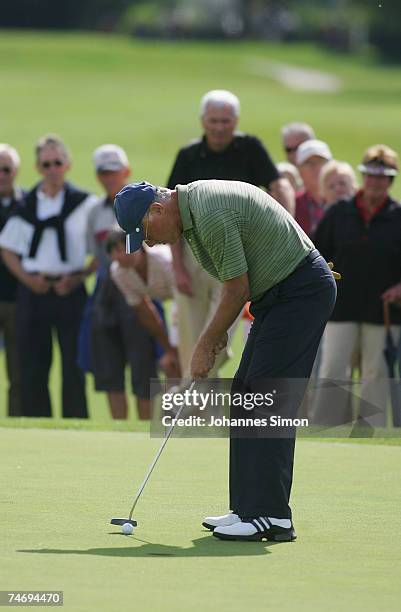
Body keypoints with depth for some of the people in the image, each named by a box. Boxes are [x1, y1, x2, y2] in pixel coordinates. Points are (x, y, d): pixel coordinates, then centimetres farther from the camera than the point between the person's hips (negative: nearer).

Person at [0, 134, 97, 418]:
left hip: (71, 290, -3)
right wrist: (27, 278, -2)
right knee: (32, 367, 3)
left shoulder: (84, 203, 1)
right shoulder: (26, 205, 9)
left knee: (73, 366, -4)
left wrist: (79, 277, -10)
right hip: (33, 290, 3)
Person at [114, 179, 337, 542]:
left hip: (302, 291, -11)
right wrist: (218, 333, 14)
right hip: (278, 291, 11)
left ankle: (272, 515, -15)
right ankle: (248, 508, 10)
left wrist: (206, 346, -8)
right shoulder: (193, 203, 10)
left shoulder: (211, 215, -22)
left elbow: (238, 290, -18)